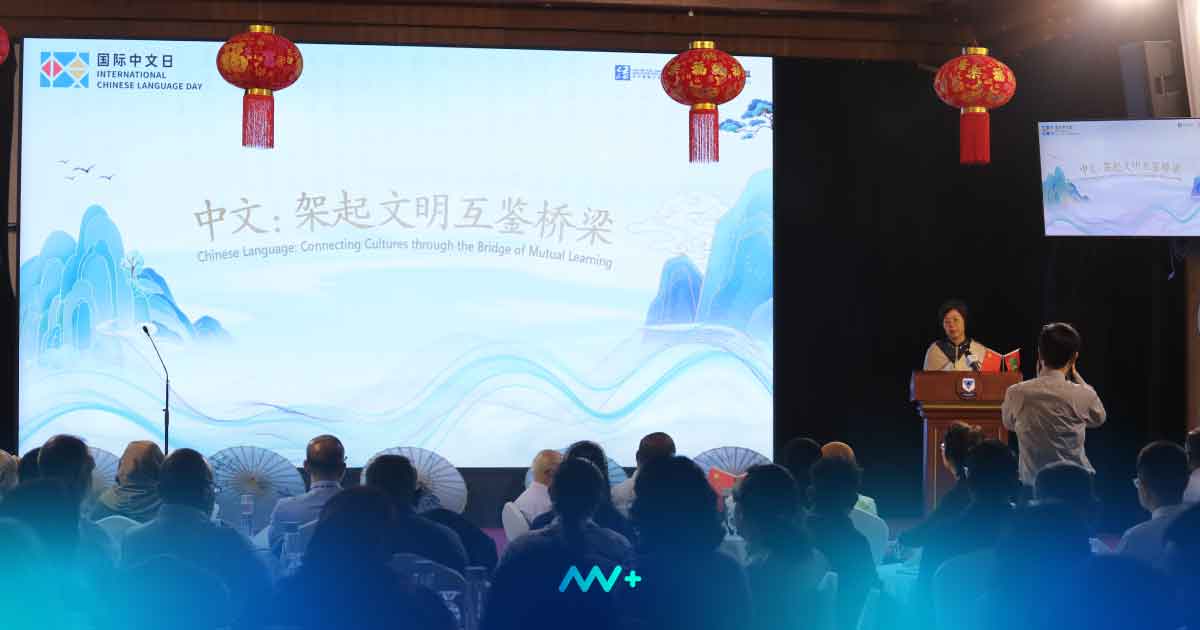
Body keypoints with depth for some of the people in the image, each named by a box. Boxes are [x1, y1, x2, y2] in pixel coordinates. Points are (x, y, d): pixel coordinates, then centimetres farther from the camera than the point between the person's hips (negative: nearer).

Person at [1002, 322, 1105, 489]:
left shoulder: (1015, 394, -10)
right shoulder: (1082, 395, -14)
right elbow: (1099, 418, 11)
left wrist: (1039, 376, 12)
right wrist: (1075, 375, 11)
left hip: (1032, 483, 2)